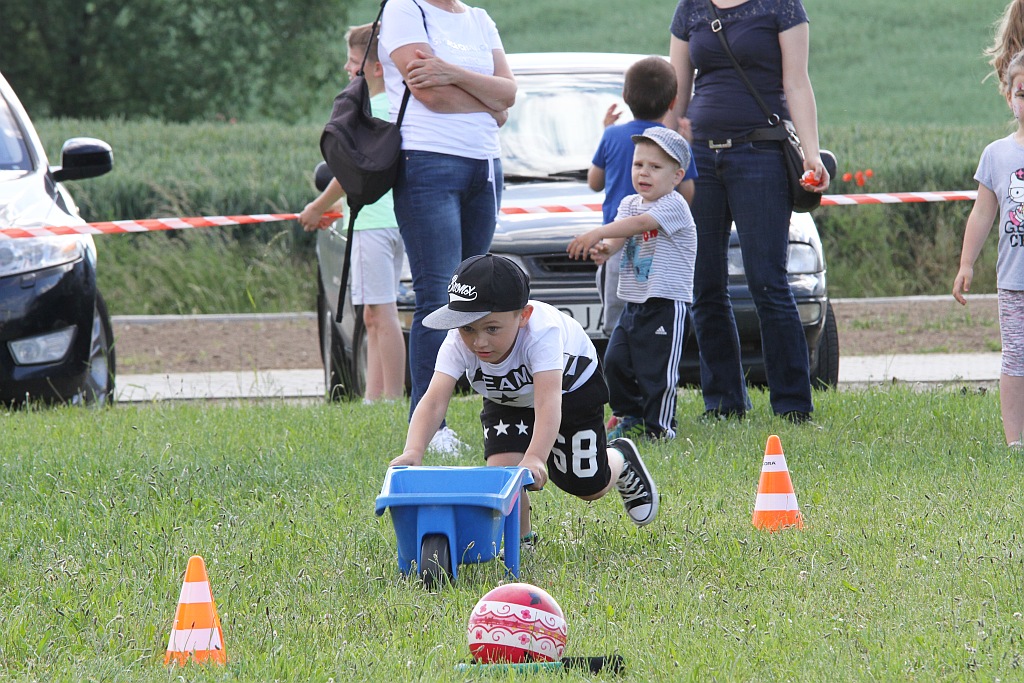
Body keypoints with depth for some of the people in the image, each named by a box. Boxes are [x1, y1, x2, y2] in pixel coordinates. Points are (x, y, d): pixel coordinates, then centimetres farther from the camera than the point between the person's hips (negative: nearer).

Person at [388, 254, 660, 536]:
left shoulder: (541, 333, -46)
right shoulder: (458, 344, -36)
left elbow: (548, 402, -57)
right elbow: (433, 402, -46)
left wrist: (535, 458, -73)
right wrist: (413, 452, -65)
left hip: (571, 388, -2)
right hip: (507, 400, 3)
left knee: (588, 487, -1)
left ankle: (621, 458, 35)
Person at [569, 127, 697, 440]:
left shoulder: (674, 205, -11)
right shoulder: (629, 203, 14)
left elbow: (640, 223, -27)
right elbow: (619, 237, 0)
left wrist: (598, 233, -36)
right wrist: (604, 248, -24)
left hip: (666, 303, -7)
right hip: (633, 303, 7)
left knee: (656, 368, -5)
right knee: (616, 361, 5)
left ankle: (658, 426, 5)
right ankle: (630, 417, 21)